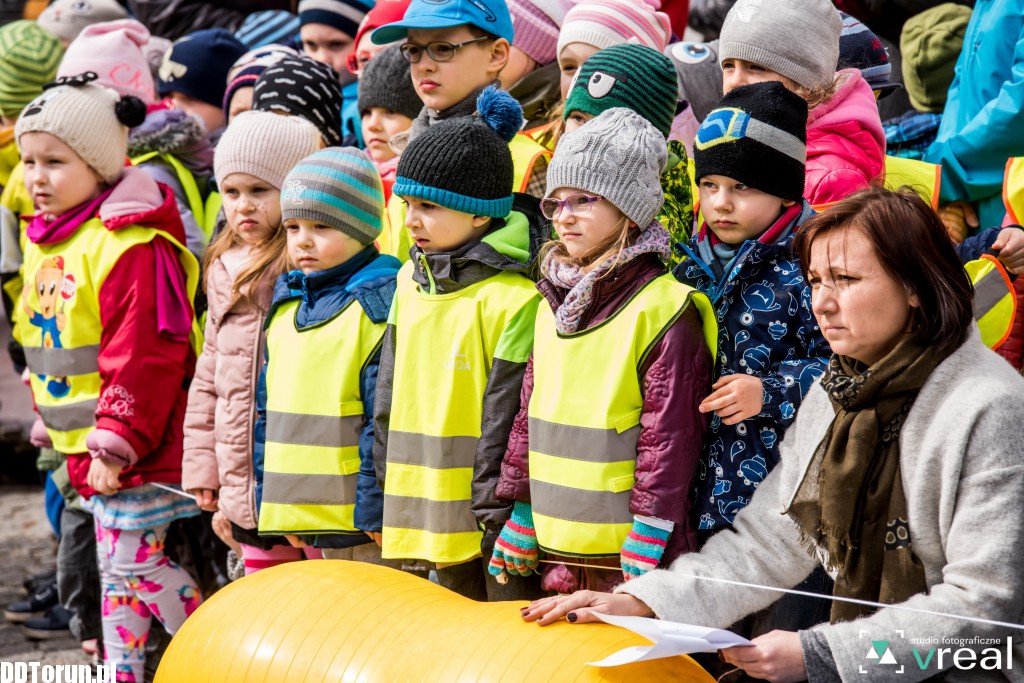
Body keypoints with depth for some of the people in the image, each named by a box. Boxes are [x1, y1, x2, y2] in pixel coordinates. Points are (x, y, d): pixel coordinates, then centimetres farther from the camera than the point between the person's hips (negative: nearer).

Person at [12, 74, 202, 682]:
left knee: (134, 561, -4)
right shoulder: (45, 242, 9)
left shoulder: (132, 247, -21)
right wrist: (54, 420, 20)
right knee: (116, 566, 15)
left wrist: (117, 443, -22)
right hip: (90, 445, 9)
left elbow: (143, 358, -23)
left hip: (138, 447, -9)